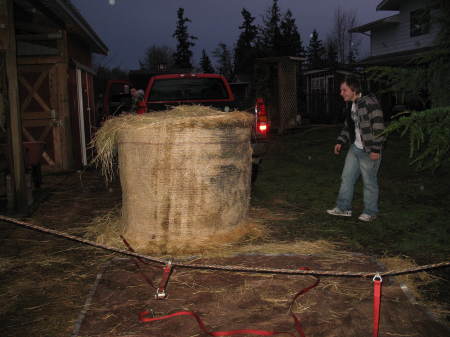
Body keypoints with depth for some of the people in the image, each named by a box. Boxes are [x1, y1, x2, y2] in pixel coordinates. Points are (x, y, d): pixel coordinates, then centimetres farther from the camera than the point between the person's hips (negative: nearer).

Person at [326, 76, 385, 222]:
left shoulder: (370, 103, -17)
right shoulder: (351, 106, 11)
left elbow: (378, 127, -20)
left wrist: (375, 149, -22)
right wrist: (340, 141, 13)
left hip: (368, 151, -9)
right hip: (355, 148, 9)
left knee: (369, 182, 3)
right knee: (347, 177, 11)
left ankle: (370, 212, 18)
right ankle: (343, 208, 22)